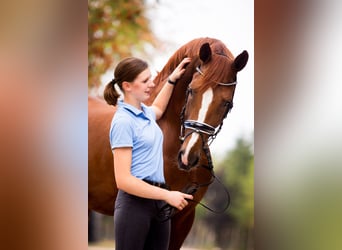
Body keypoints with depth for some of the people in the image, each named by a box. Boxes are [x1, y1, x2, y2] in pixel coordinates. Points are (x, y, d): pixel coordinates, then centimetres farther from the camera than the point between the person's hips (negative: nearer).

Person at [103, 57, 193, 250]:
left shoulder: (145, 112, 12)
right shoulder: (123, 121, -14)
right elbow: (123, 180, -20)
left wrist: (172, 80, 34)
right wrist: (167, 195, -21)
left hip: (157, 201, 9)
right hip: (135, 202, -9)